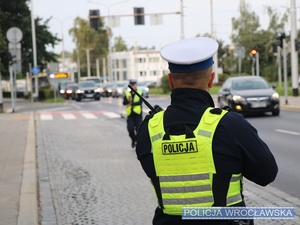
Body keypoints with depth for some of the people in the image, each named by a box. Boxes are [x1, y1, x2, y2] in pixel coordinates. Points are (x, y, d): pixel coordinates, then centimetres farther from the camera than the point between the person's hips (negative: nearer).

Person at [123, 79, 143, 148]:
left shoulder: (140, 93, 2)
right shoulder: (127, 94, 9)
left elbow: (140, 102, -12)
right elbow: (124, 103, -4)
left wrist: (131, 104, -15)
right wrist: (128, 100, -24)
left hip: (138, 114, -2)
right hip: (130, 114, 2)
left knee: (138, 129, -3)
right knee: (130, 129, -6)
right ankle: (133, 139, 20)